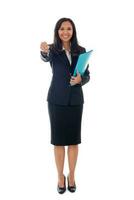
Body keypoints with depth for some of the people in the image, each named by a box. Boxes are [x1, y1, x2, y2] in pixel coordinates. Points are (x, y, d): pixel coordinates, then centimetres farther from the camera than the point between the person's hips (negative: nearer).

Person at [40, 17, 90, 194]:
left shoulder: (81, 51, 3)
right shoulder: (53, 49, -3)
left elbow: (87, 75, 4)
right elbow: (45, 58, -28)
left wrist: (80, 79, -19)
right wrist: (44, 50, -52)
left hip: (75, 100, 2)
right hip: (56, 100, -2)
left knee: (73, 140, 8)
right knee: (58, 140, 6)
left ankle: (71, 175, 26)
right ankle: (60, 176, 23)